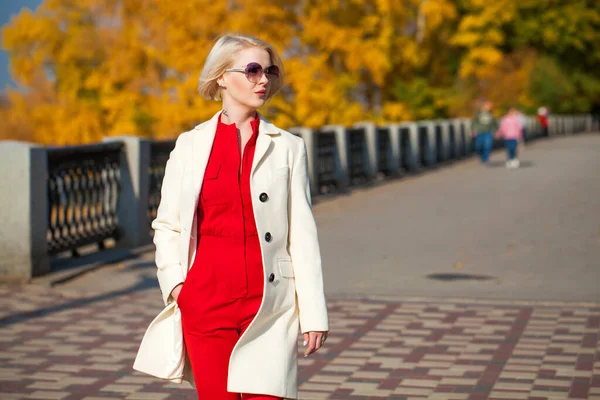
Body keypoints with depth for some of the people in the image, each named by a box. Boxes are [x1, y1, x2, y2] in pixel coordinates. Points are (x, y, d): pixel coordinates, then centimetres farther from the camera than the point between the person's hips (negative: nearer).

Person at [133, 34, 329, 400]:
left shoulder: (288, 147, 5)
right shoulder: (191, 145, 7)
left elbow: (302, 233, 2)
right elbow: (167, 225, 12)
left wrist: (313, 312, -2)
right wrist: (175, 283, -4)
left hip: (269, 302, -1)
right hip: (207, 298, 1)